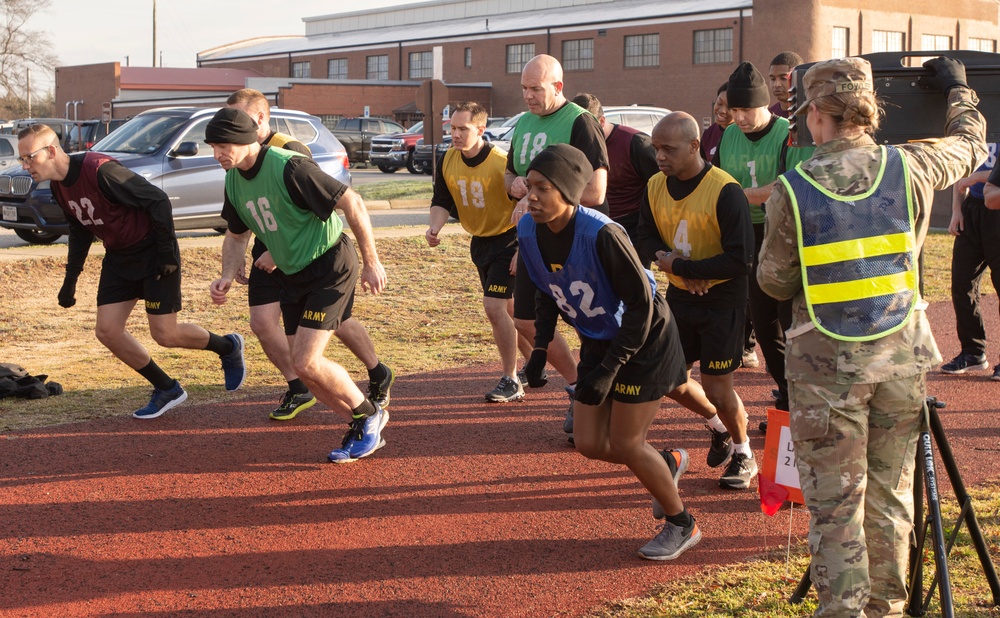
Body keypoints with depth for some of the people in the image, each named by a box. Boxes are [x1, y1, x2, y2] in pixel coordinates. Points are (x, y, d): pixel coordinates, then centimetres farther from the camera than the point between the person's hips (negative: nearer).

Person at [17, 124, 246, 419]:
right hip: (118, 258, 8)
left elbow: (158, 200, -25)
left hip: (153, 252, -8)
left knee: (164, 334, -6)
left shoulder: (100, 171, -28)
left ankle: (228, 347, 23)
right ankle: (167, 390, 15)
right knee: (107, 331, -1)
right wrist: (70, 279, 15)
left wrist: (167, 252, -22)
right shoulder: (58, 187, 0)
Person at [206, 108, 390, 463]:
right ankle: (362, 432, 22)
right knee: (303, 368, 6)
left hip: (330, 268, -8)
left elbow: (352, 203, -20)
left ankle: (369, 415, 9)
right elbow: (237, 235, 16)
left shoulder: (289, 168, -24)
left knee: (306, 363, -15)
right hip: (292, 276, 8)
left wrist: (371, 263, -16)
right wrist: (227, 277, -2)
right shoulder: (233, 180, 2)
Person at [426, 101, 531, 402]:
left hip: (507, 239, -7)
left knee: (494, 307, -15)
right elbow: (442, 202, 3)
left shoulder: (501, 162, -24)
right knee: (507, 307, 17)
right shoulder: (448, 160, -5)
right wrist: (435, 227, -18)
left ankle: (510, 381, -4)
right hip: (479, 241, 7)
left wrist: (523, 251, -23)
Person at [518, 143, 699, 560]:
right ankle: (669, 463, 35)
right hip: (597, 343, 7)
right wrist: (541, 347, 1)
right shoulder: (528, 231, -11)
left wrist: (610, 369, -23)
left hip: (644, 341, -7)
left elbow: (641, 303, -24)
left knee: (625, 444, -4)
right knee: (589, 443, 6)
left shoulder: (601, 235, -31)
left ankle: (681, 526, 20)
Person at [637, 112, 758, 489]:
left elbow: (740, 260, -24)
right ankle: (719, 429, 37)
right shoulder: (656, 187, -2)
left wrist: (678, 266, -23)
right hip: (678, 296, 6)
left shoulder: (726, 192, -22)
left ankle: (743, 454, 25)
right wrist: (666, 257, -18)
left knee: (716, 387, -2)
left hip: (722, 302, -6)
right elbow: (646, 239, 5)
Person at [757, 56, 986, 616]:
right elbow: (972, 144, 19)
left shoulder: (793, 190, -10)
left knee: (834, 501, 4)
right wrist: (959, 89, 38)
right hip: (901, 356, 3)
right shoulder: (911, 168, -2)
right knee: (891, 494, 15)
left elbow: (774, 281, -3)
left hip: (825, 363, -3)